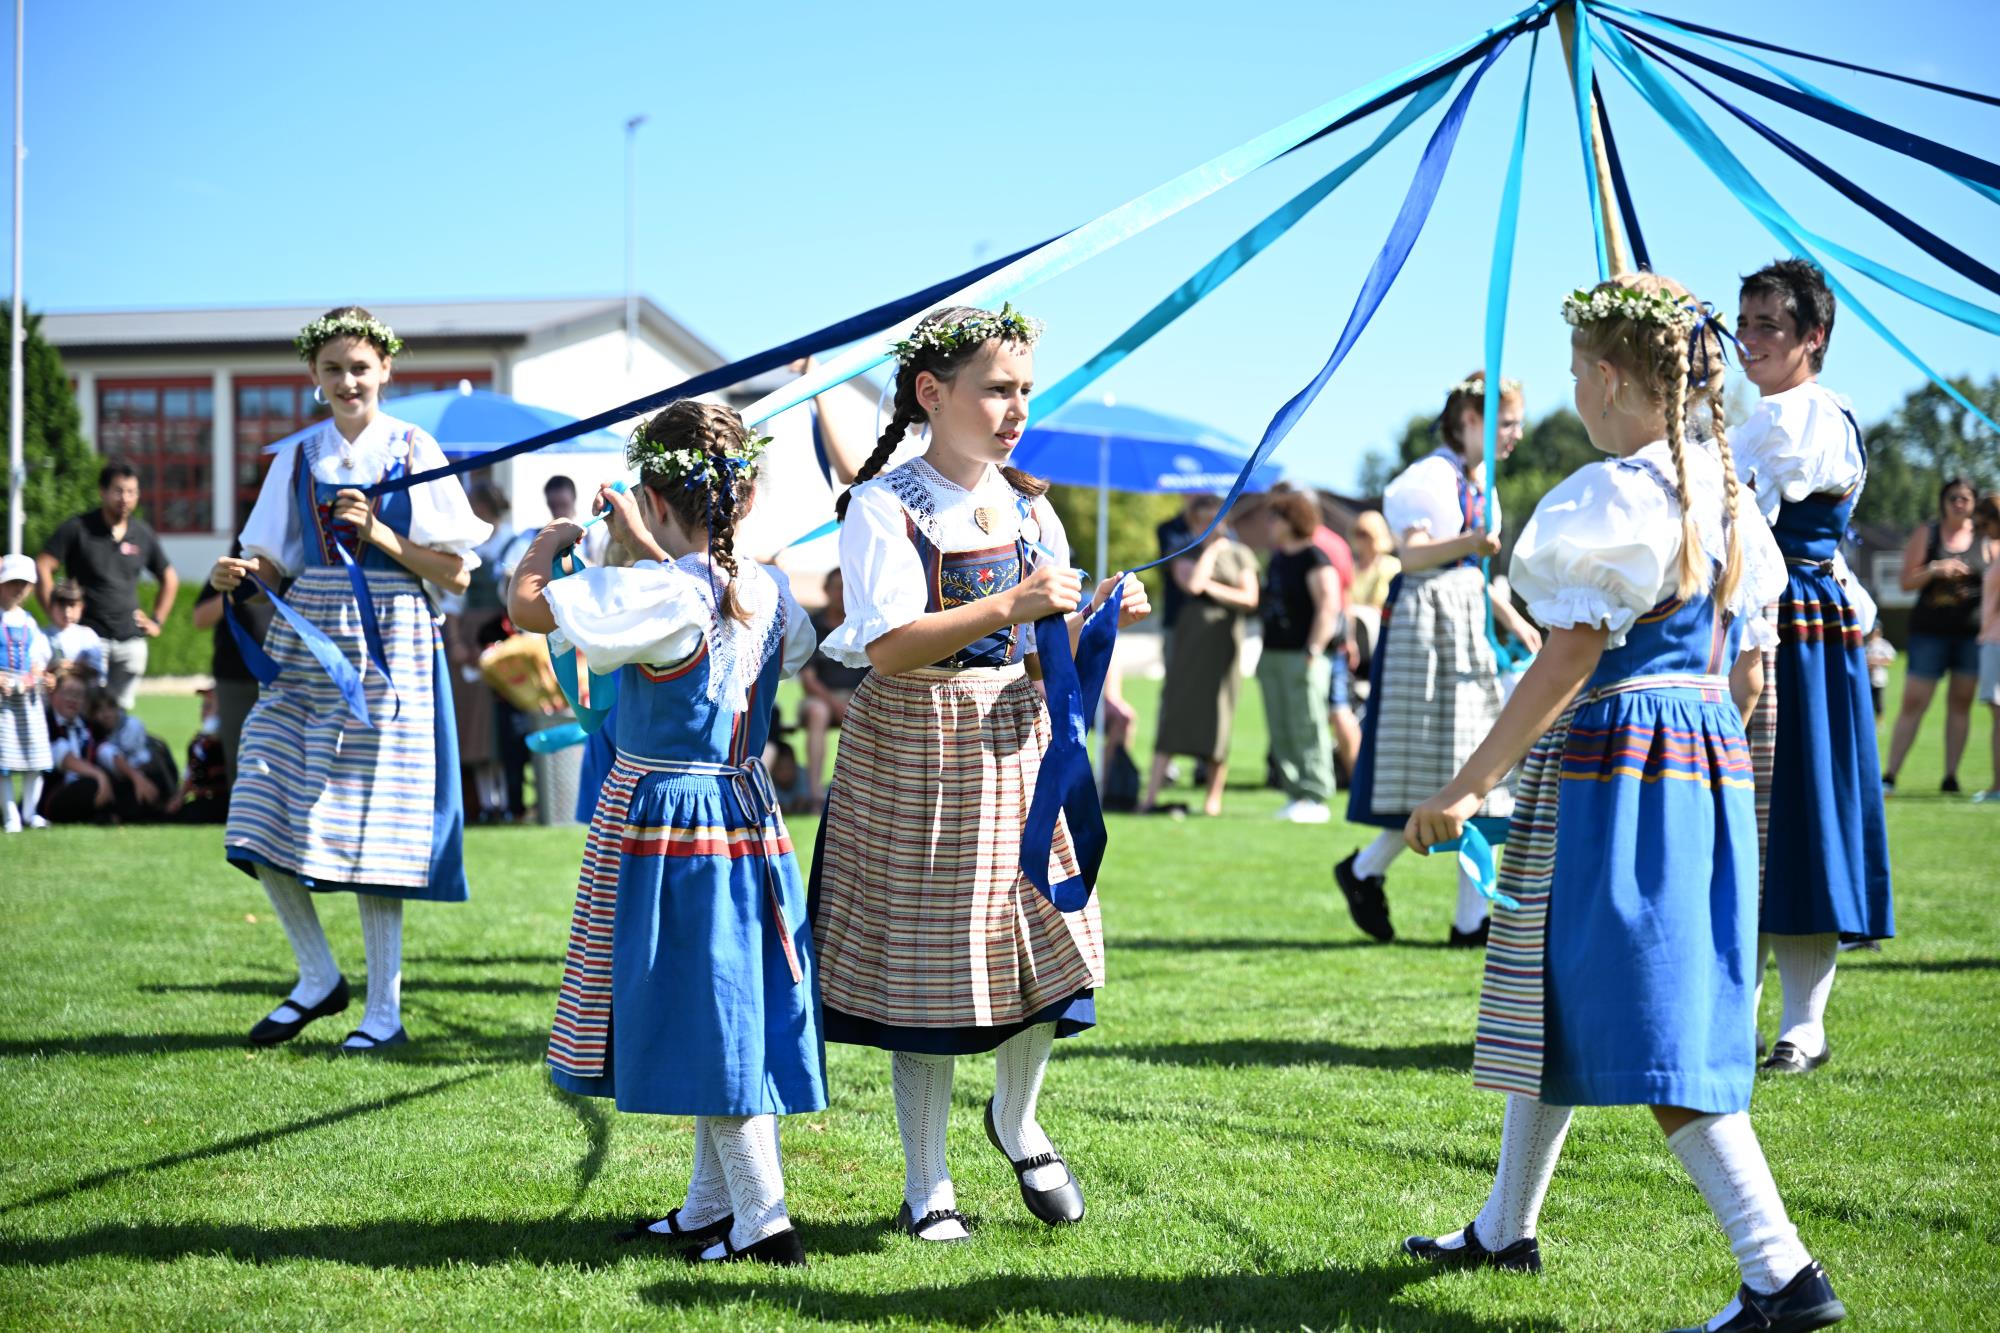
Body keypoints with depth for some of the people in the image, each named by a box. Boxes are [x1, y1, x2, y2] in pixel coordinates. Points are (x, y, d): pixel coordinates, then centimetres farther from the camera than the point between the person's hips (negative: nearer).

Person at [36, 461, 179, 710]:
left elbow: (170, 579, 24)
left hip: (131, 640, 5)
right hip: (89, 639, -4)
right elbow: (41, 568, -7)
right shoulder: (78, 529, -2)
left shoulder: (142, 534, 11)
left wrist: (157, 621, 14)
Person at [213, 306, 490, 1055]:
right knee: (262, 823, -4)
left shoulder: (414, 455, 1)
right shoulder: (298, 460, 11)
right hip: (307, 650, 4)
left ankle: (384, 1010, 7)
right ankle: (318, 979, 16)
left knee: (373, 828, -4)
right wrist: (243, 572, -7)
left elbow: (456, 575, -2)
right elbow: (277, 563, 14)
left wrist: (382, 536, -14)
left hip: (387, 654, -4)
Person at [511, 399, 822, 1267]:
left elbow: (526, 604, -19)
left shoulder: (655, 595, -20)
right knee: (725, 1008, 13)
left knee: (706, 1012, -2)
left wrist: (552, 539, 0)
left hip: (662, 816, -7)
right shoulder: (767, 593, 1)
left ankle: (765, 1220, -1)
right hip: (748, 814, 7)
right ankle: (710, 1206, 23)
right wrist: (653, 550, 31)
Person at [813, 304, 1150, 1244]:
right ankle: (927, 1188, 15)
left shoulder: (1028, 507, 9)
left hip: (1015, 740, 5)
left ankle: (1015, 1121, 31)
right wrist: (1008, 607, -28)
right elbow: (889, 647, -21)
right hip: (915, 750, -5)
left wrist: (1101, 617, -9)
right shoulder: (884, 506, -10)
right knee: (926, 961, 2)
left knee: (1046, 937, 2)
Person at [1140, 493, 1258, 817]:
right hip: (1190, 640, -1)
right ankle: (1150, 795, -10)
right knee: (1176, 709, -7)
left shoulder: (1239, 555, 10)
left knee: (1219, 716, 1)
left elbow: (1249, 599, 0)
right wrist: (1212, 548, -5)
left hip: (1225, 640, 1)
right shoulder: (1186, 554, 7)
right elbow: (1192, 583, -14)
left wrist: (1212, 588, -8)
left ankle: (1214, 796, 11)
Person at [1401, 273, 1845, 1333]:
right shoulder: (1724, 489, 10)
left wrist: (1468, 785, -15)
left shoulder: (1607, 498, -16)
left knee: (1648, 1020, -8)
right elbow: (1740, 654, 15)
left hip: (1613, 762, -9)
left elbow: (1569, 661, -19)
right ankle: (1505, 1227, 33)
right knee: (1554, 996, 20)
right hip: (1714, 759, 9)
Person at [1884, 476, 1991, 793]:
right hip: (1930, 630, -1)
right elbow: (1907, 582, 2)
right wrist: (1934, 570, -16)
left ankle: (1951, 777, 8)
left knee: (1960, 703, 4)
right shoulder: (1926, 534, 5)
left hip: (1972, 632, 1)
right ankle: (1890, 776, -4)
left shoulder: (1986, 539, 8)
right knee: (1913, 704, -5)